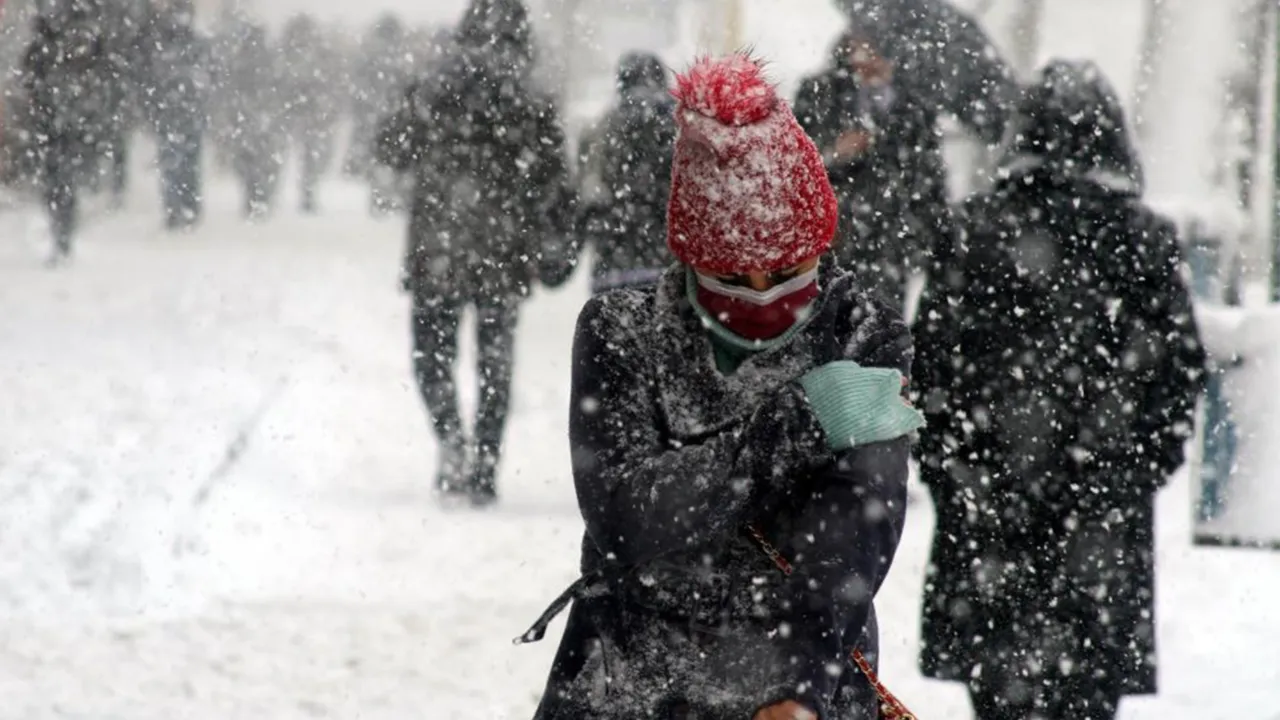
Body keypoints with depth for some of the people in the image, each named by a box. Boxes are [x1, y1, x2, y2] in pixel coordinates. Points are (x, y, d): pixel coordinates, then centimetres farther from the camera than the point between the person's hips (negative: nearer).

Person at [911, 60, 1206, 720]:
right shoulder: (1144, 241, -1)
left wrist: (943, 457, 8)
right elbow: (1183, 361, 3)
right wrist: (1152, 459, 15)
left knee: (1000, 665, 6)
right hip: (1107, 490, 1)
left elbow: (935, 345, -2)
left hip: (991, 482, -1)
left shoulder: (984, 227, -4)